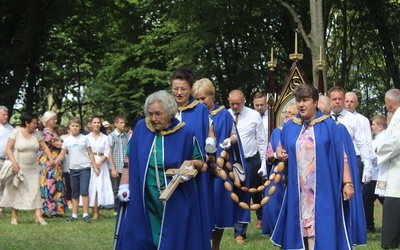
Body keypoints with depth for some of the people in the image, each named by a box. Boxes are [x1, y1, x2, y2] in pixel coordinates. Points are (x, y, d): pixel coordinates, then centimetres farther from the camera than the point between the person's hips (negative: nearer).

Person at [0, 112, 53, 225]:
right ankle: (14, 217, 10)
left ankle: (38, 216, -7)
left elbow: (45, 147, 8)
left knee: (35, 190, -4)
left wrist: (51, 159, -8)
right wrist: (14, 163, -20)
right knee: (16, 191, 2)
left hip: (32, 169, 4)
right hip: (18, 167, -4)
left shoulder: (36, 134, 5)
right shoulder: (16, 132, -7)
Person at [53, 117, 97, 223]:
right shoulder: (67, 140, 6)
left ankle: (85, 214, -9)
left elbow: (90, 154, 2)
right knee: (74, 194, 10)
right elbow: (62, 155, 7)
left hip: (84, 168, -4)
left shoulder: (84, 139, 0)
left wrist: (95, 167, -3)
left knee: (84, 192, -12)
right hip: (73, 169, 4)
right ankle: (74, 215, 15)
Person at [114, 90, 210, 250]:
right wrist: (124, 185, 2)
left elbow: (199, 162, 4)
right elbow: (130, 159, 8)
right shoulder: (140, 128, 0)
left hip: (175, 201, -2)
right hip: (143, 199, 2)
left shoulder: (185, 133, -6)